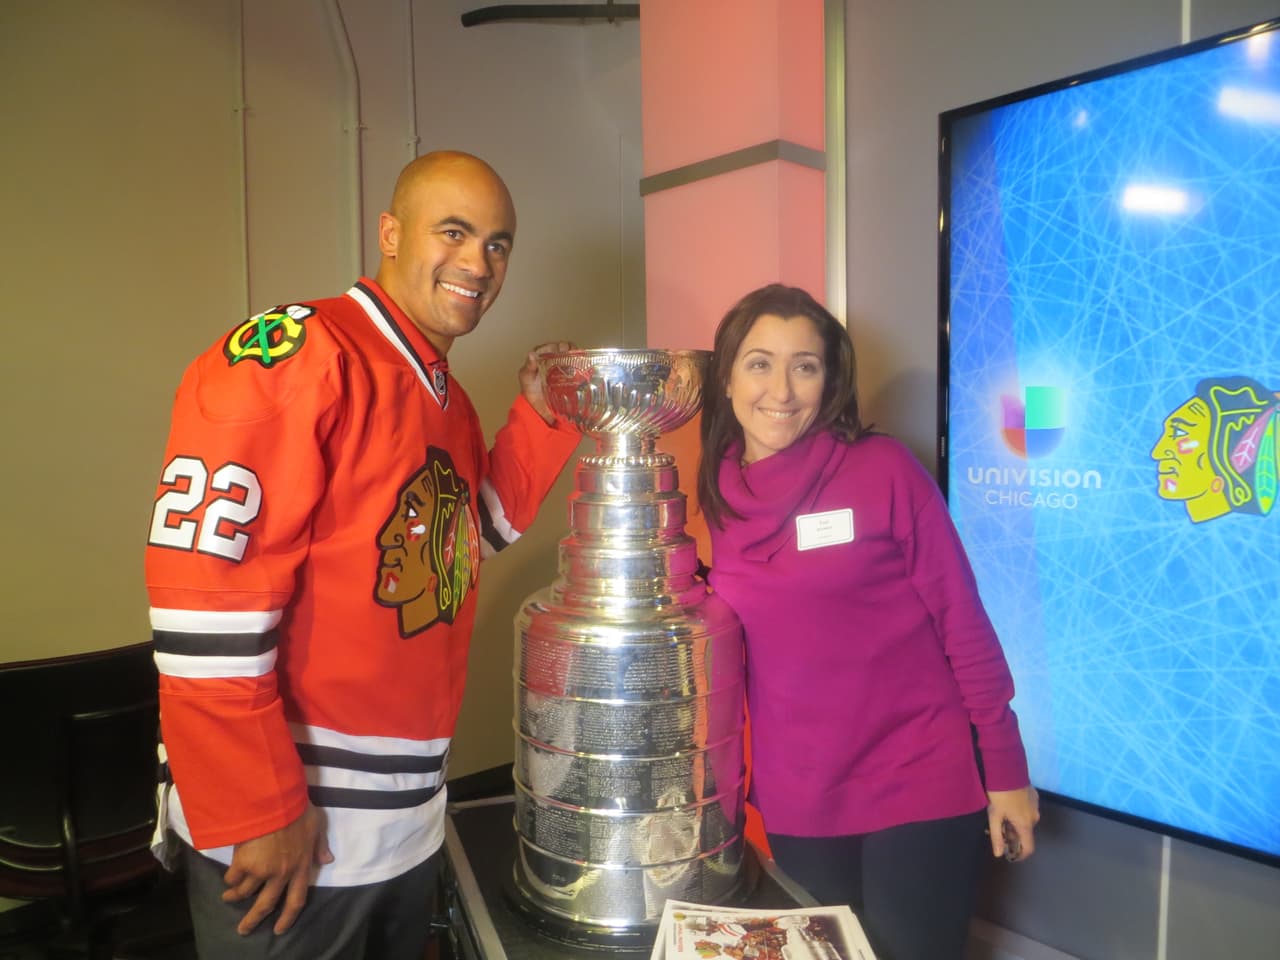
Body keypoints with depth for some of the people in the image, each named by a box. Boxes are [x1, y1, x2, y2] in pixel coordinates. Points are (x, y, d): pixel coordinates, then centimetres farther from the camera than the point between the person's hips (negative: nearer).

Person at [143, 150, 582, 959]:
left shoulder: (448, 400, 10)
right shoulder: (292, 354, -17)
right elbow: (204, 588, -22)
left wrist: (539, 416, 8)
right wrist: (257, 812, -19)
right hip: (282, 832, -8)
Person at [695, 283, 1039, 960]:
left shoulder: (884, 469, -12)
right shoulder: (717, 494, -1)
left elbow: (963, 623, -8)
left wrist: (1005, 771, -5)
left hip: (919, 788, -3)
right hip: (795, 804, 4)